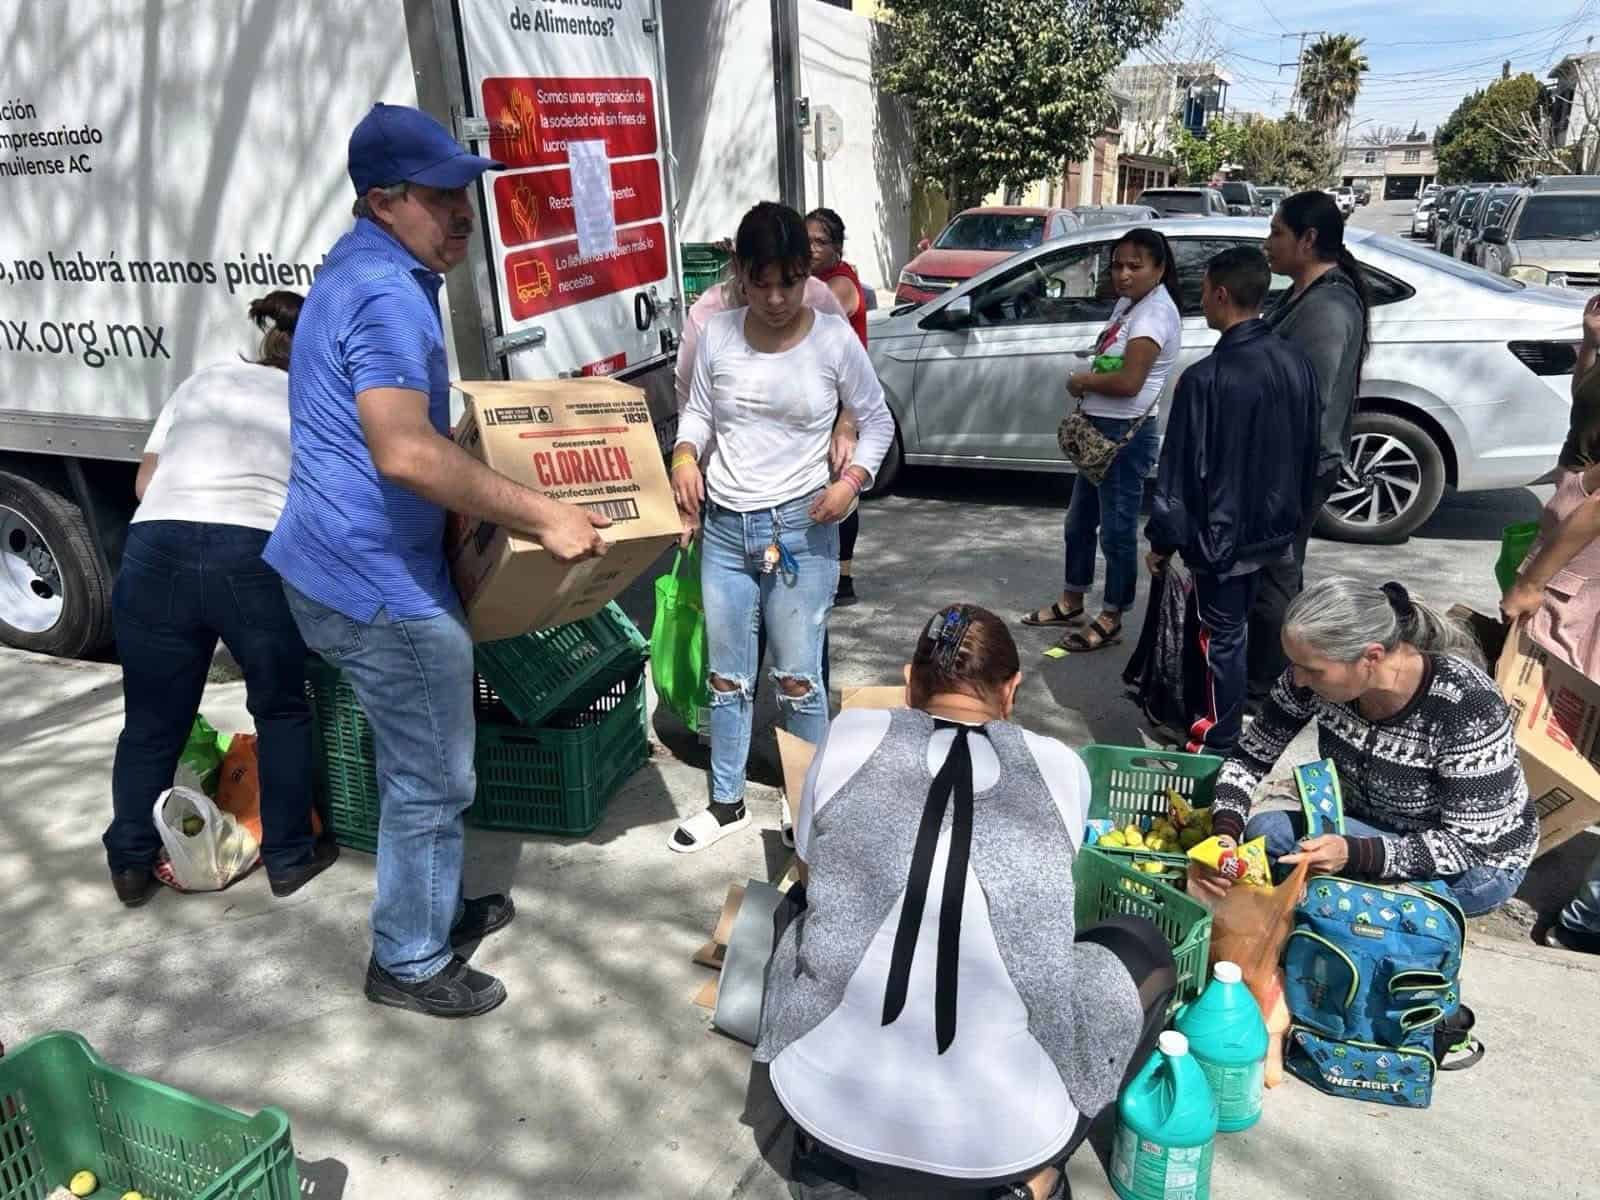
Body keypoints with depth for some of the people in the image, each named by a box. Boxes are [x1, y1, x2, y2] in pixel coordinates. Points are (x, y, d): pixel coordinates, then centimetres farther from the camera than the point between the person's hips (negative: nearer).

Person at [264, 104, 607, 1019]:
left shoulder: (368, 268, 14)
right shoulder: (387, 293, -21)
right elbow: (405, 451, -35)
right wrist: (544, 517, -30)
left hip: (352, 564, 11)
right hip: (379, 580, -11)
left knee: (419, 763, 24)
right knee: (434, 780, 4)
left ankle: (436, 908, 42)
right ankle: (410, 963, 22)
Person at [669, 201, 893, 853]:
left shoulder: (834, 339, -7)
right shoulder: (717, 335, -1)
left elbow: (876, 421, 3)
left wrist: (851, 481, -13)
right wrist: (685, 456, -8)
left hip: (800, 529, -3)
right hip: (723, 528, 3)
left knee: (797, 678, 4)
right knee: (726, 677, 13)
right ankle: (726, 803, 30)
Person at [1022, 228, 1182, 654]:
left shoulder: (1156, 312, -18)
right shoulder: (1128, 303, 12)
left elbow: (1128, 380, -27)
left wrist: (1081, 381, -11)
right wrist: (1087, 385, -1)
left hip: (1126, 434, -10)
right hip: (1099, 428, 10)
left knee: (1117, 530, 0)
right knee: (1079, 521, 19)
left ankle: (1111, 620, 11)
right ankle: (1071, 603, 33)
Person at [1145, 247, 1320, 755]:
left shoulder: (1205, 378, -23)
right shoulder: (1296, 363, -1)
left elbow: (1180, 470, -19)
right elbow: (1309, 453, 9)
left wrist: (1161, 540, -9)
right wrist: (1294, 515, 21)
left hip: (1220, 536, -7)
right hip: (1273, 528, 7)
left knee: (1221, 638, 5)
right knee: (1242, 628, 22)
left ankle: (1217, 746, 17)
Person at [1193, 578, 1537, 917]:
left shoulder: (1468, 707, -32)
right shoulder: (1320, 671, -19)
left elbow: (1469, 844, -26)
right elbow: (1251, 757, -8)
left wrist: (1353, 855, -40)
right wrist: (1224, 833, -27)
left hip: (1482, 863, -5)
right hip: (1376, 831, 6)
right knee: (1262, 830, -22)